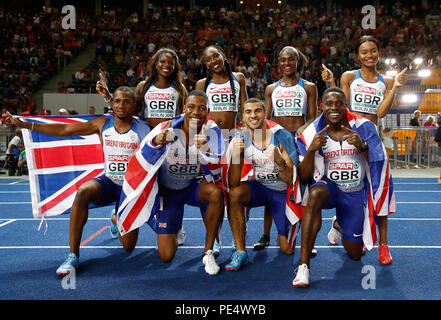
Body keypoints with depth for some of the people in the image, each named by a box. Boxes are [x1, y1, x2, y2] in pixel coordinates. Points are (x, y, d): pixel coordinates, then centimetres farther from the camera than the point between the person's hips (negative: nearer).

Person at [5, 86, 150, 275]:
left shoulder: (142, 129, -7)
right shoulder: (103, 124, 0)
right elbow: (64, 130, 2)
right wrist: (24, 124, -1)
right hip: (108, 181, 2)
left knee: (128, 246, -3)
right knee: (83, 192, -34)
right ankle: (73, 256, -24)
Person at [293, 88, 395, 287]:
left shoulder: (364, 127, -7)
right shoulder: (312, 133, -8)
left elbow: (379, 164, -10)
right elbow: (304, 177, -10)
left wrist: (363, 146, -29)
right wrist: (311, 150, -27)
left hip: (355, 193, 2)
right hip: (328, 186, -2)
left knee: (355, 254, 8)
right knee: (316, 194, -41)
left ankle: (339, 226, 45)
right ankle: (303, 266, -38)